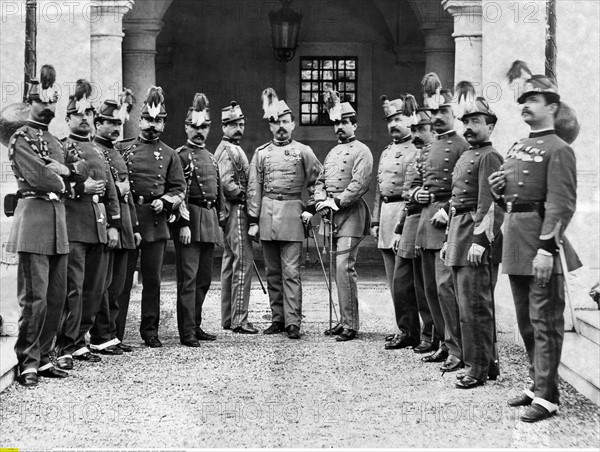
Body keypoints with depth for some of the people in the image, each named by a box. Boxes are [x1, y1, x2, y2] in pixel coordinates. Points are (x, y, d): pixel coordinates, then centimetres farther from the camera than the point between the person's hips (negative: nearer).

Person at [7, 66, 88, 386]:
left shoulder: (56, 142, 22)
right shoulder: (21, 139, -3)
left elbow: (82, 172, 13)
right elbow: (39, 177, -16)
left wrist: (61, 168, -5)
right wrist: (63, 182, 0)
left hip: (58, 220, 8)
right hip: (34, 215, -8)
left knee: (56, 296, 8)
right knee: (34, 297, -8)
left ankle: (43, 358, 17)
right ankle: (27, 363, -2)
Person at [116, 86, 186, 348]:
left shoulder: (169, 155, 11)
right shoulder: (123, 148, 7)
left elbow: (179, 189, 9)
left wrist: (165, 201, -9)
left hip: (156, 223, 2)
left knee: (153, 280, 7)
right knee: (121, 278, 0)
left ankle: (150, 331, 16)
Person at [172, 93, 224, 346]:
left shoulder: (210, 157, 19)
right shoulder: (180, 155, -5)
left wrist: (218, 220, 19)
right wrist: (183, 224, -18)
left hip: (209, 222, 8)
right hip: (190, 221, -8)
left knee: (204, 278, 11)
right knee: (188, 277, -8)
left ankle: (196, 325, 20)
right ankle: (187, 332, -7)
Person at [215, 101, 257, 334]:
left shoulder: (232, 149, 19)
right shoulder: (229, 150, -13)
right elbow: (226, 183, -23)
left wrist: (244, 194, 12)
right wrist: (244, 195, -13)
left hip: (232, 212, 11)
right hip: (235, 211, -11)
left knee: (230, 262, 12)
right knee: (243, 261, -11)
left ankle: (228, 318, 18)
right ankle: (239, 319, -11)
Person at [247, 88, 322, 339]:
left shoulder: (303, 151, 4)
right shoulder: (261, 153, 9)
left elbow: (317, 182, 10)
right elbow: (254, 188, 7)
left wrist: (311, 208, 1)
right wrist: (253, 221, 3)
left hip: (292, 214, -3)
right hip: (267, 215, 3)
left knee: (291, 272, -7)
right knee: (273, 272, 8)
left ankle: (293, 322, -8)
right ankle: (278, 320, 15)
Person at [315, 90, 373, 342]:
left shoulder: (361, 151, -5)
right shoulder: (333, 152, 20)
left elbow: (360, 184, -16)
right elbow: (320, 181, 18)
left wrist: (337, 202, -17)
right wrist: (321, 202, 0)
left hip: (351, 215, -8)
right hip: (334, 217, 8)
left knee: (344, 267, -14)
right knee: (339, 269, 10)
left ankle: (350, 325, -11)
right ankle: (345, 320, 17)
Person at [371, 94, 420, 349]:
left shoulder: (418, 151, -7)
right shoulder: (385, 153, 20)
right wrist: (375, 220, 17)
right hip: (386, 217, 8)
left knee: (402, 280, -9)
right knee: (394, 280, 10)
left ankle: (408, 332, -1)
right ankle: (404, 329, 17)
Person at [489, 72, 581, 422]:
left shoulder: (558, 150, -9)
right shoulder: (517, 148, 17)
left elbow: (562, 205, -17)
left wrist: (546, 248, -23)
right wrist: (499, 191, 3)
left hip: (541, 246, -8)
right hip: (515, 242, 9)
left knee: (545, 321, -3)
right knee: (526, 322, 15)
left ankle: (547, 397, 1)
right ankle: (539, 384, 27)